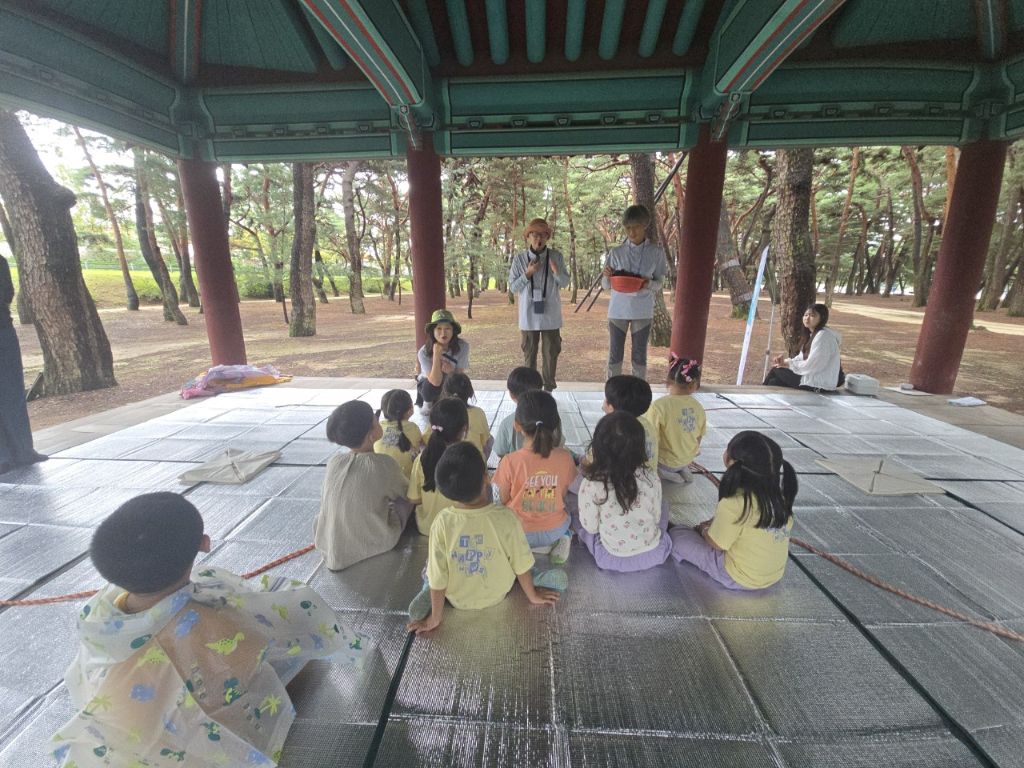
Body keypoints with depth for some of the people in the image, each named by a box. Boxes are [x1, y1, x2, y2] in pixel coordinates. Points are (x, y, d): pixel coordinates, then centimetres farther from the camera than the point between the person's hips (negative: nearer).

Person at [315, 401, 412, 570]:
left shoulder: (334, 462, -9)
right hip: (371, 548, -5)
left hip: (327, 547, 5)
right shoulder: (384, 464, -22)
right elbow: (406, 492, -2)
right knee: (406, 499, 12)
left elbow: (324, 502, 7)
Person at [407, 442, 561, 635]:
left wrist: (435, 617, -2)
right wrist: (533, 595, 4)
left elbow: (438, 578, -19)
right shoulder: (505, 517, -28)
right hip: (496, 595, 1)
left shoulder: (442, 522, -28)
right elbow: (522, 565, -15)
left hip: (457, 600, 0)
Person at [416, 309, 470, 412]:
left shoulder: (463, 346, -24)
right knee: (430, 385, -35)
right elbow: (435, 381, -35)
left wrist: (451, 371, -39)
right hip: (429, 388, -2)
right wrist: (436, 355, -44)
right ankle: (427, 403, 2)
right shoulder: (424, 352, -27)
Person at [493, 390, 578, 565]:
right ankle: (556, 542, 5)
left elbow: (503, 500, -9)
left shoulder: (510, 462, -25)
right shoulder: (565, 458, -16)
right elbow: (563, 496, -1)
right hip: (555, 529, 2)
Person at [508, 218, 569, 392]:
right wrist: (527, 273, -16)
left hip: (550, 314, 1)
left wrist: (556, 272, -18)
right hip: (529, 315, 0)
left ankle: (548, 389, 22)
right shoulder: (519, 258, -3)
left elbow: (565, 282, 2)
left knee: (551, 353, 8)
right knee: (529, 354, 10)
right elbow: (513, 287, -1)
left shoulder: (556, 256, -1)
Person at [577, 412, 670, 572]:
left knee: (579, 520, 23)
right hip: (654, 554, 3)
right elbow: (656, 518, -3)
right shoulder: (651, 477, -15)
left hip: (613, 559, -2)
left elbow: (591, 528, -10)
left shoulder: (591, 485, -22)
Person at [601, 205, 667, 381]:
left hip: (642, 311, 0)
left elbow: (658, 285, 4)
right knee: (615, 354, 4)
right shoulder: (616, 252, 1)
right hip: (618, 310, 0)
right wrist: (606, 276, -17)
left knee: (640, 355, 6)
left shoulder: (656, 252, 2)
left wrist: (649, 283, -18)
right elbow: (606, 286, 5)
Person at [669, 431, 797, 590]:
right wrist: (713, 523, 8)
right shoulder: (777, 491, -10)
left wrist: (703, 529, 5)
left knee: (675, 535, 2)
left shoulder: (734, 504, -30)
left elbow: (716, 544, -15)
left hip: (740, 578, -7)